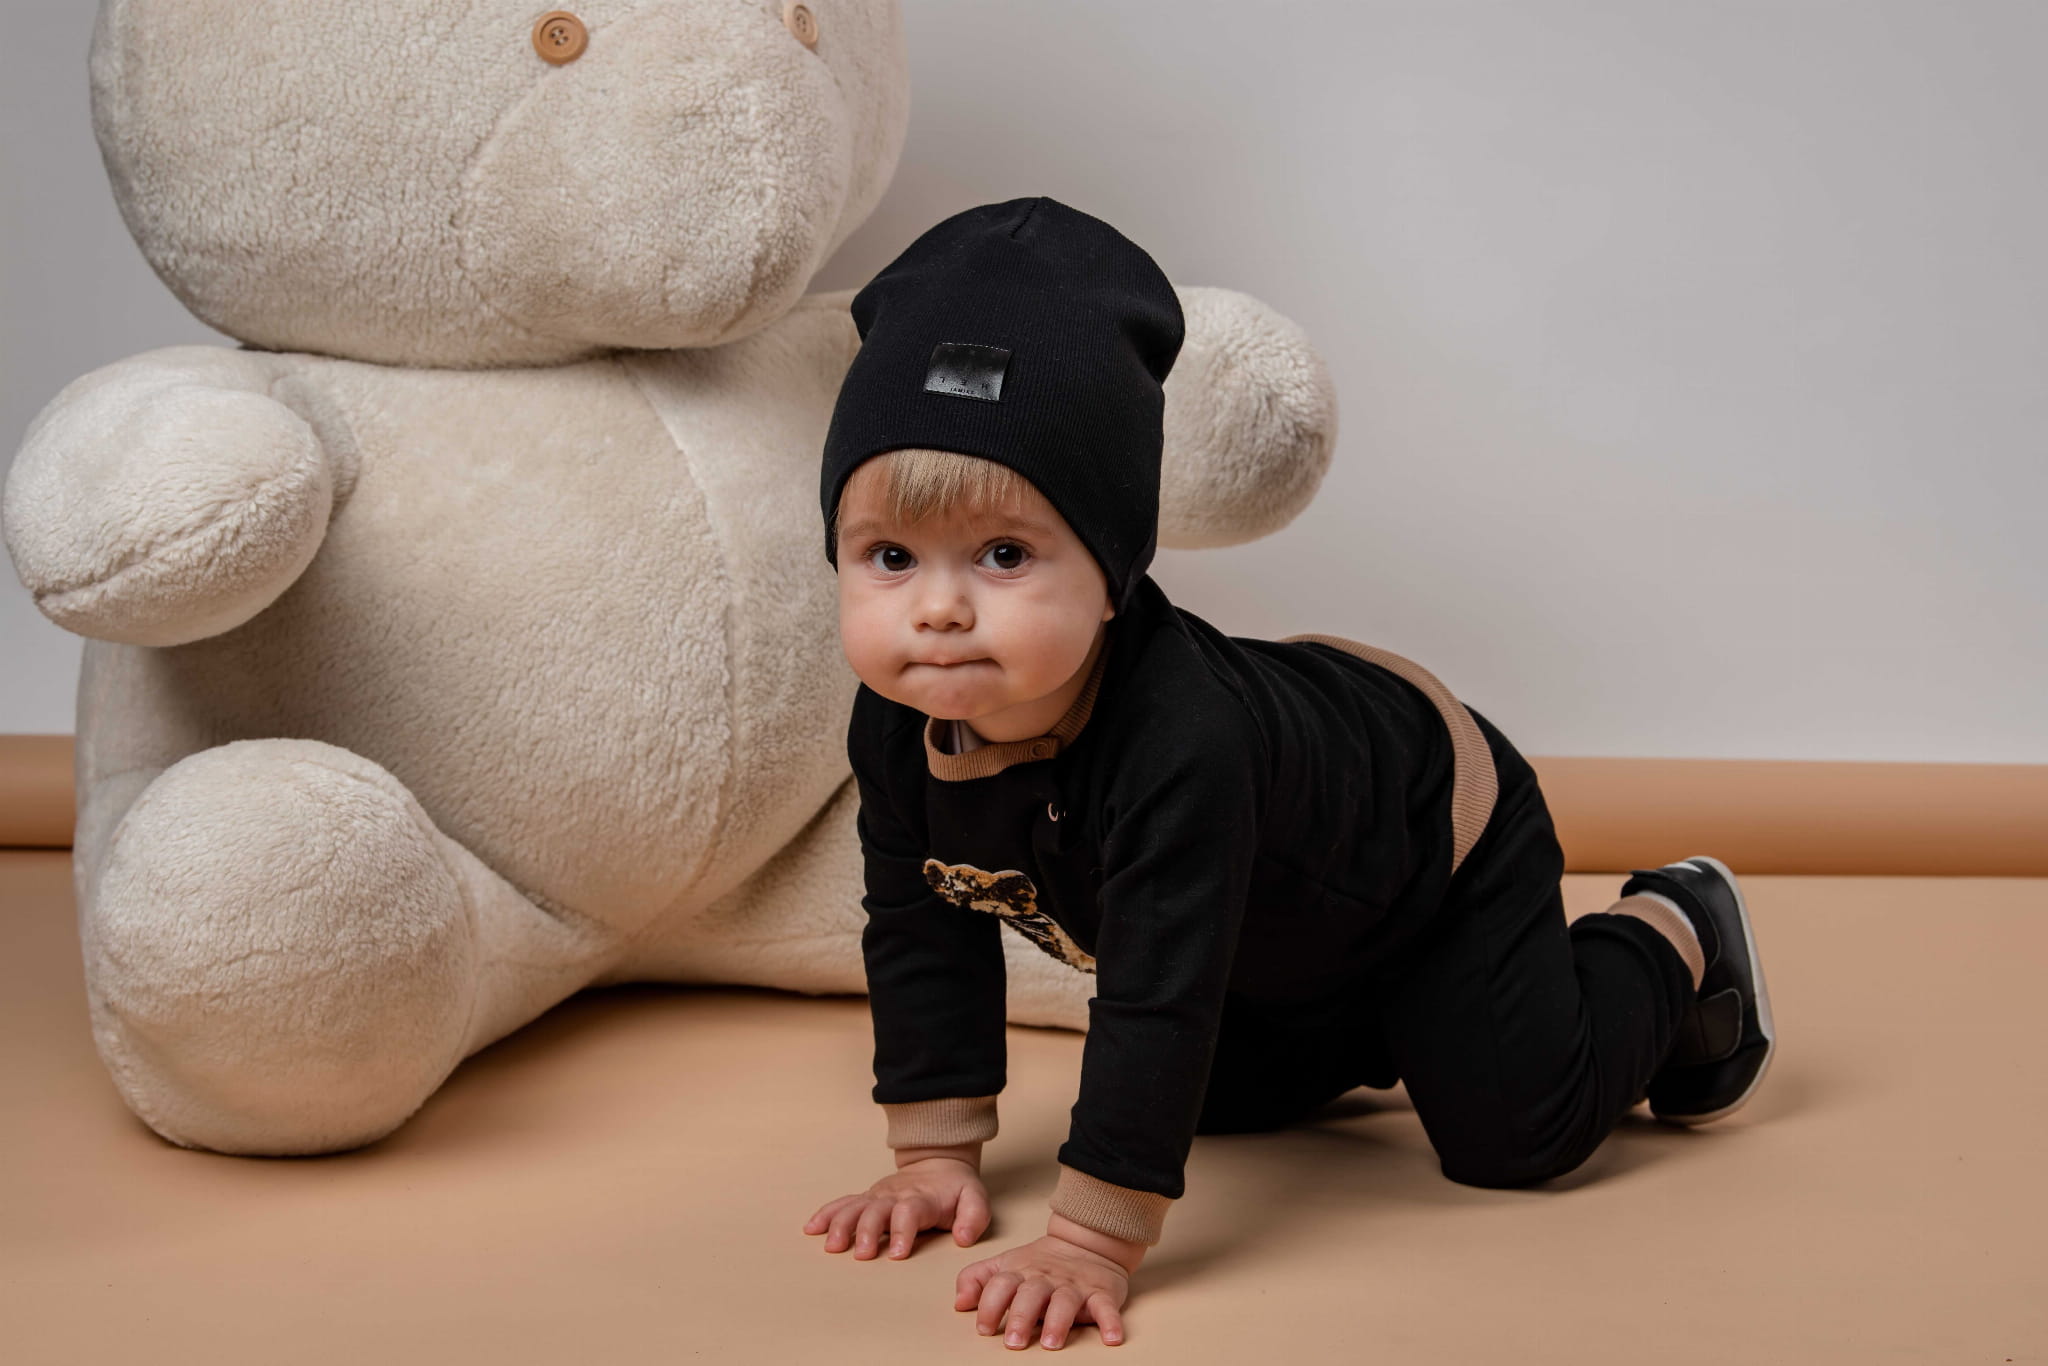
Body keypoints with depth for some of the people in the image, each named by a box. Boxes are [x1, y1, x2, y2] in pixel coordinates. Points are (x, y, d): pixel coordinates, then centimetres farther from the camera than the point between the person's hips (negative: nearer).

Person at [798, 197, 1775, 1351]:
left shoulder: (1180, 740, -49)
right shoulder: (895, 726, -26)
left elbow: (1159, 997, -49)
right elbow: (921, 935, -12)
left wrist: (1094, 1246, -47)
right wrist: (936, 1154, -12)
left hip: (1432, 814, -7)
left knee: (1516, 1129, -5)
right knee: (1224, 1100, 21)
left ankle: (1670, 940, 21)